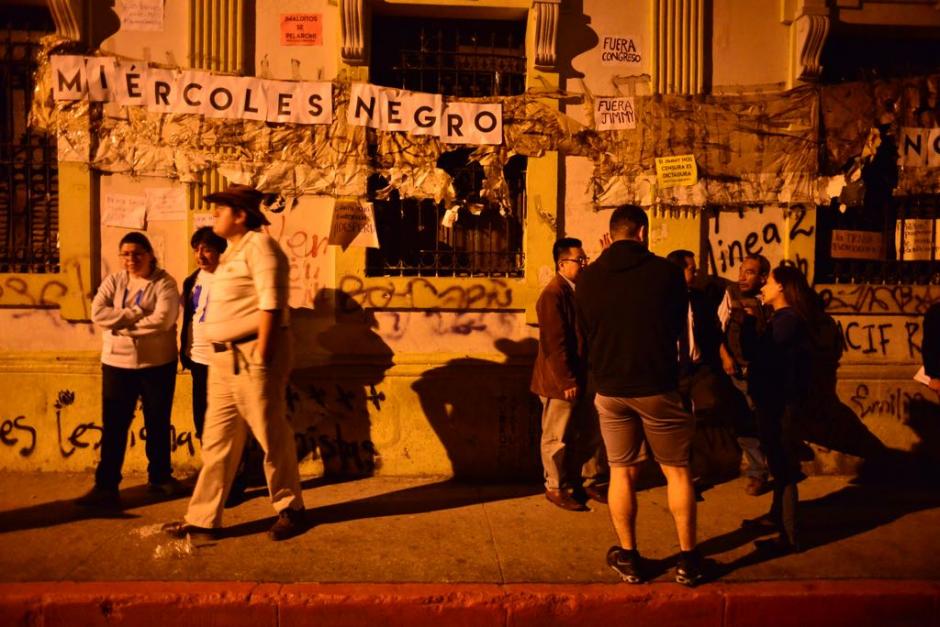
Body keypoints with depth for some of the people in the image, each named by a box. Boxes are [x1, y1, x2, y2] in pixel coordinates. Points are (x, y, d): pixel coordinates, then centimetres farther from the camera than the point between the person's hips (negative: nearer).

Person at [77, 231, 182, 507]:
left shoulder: (164, 283, -5)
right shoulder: (113, 281, 7)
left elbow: (163, 320, -20)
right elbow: (97, 312, -9)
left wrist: (121, 324, -14)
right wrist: (137, 313, -17)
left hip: (157, 364, -2)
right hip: (117, 363, 2)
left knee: (158, 424, 10)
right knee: (113, 426, 3)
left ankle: (160, 477, 26)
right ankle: (106, 485, 10)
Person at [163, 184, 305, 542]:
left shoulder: (258, 245, -10)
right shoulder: (234, 250, 20)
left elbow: (271, 303, -19)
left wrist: (261, 355, -22)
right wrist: (223, 354, 15)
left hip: (252, 355, -10)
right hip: (225, 358, 10)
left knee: (272, 436, 2)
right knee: (216, 441, 12)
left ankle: (289, 509, 18)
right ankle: (203, 519, 21)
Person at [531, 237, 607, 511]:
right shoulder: (552, 295, -17)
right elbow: (554, 344, -20)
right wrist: (567, 382, -19)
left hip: (584, 377, 8)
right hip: (561, 382, -8)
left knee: (591, 434, 17)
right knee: (559, 438, 7)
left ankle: (591, 482, 32)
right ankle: (556, 488, 22)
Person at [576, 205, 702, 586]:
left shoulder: (588, 278, -2)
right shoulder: (666, 272, -8)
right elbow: (679, 327, 6)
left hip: (610, 389, 2)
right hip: (658, 386, -2)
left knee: (622, 472, 13)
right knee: (677, 470, 13)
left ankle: (628, 558, 23)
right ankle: (688, 559, 21)